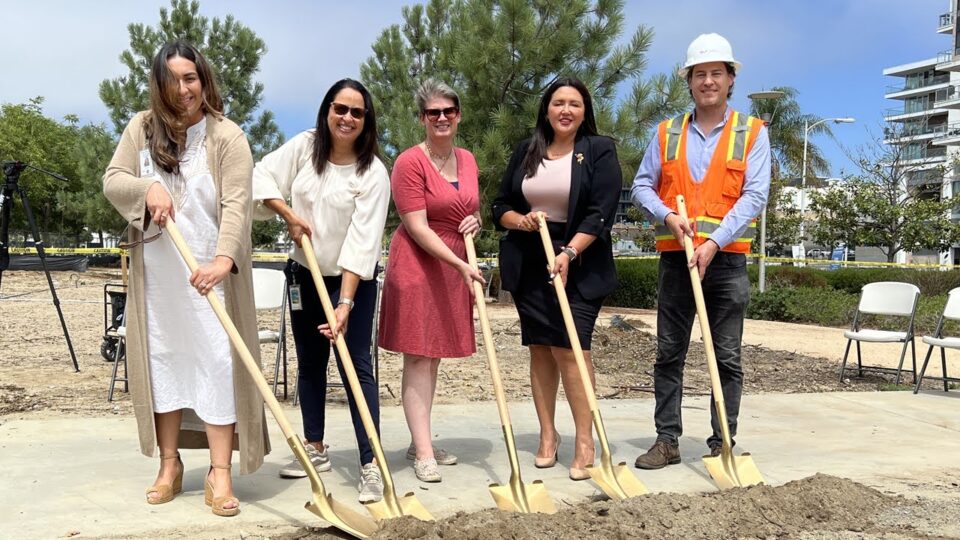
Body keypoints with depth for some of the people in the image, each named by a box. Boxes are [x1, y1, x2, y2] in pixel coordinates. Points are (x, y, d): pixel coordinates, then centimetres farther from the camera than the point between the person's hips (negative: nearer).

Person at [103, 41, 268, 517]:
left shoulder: (227, 136, -7)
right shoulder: (141, 128, 6)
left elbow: (236, 203, -17)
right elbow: (112, 180, 4)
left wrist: (224, 258, -32)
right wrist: (148, 187, -18)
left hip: (210, 272, -4)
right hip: (157, 273, 4)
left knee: (218, 362, -4)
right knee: (163, 360, 9)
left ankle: (220, 474, 0)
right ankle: (169, 464, 22)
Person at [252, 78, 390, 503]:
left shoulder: (373, 172, -19)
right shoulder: (304, 146, -5)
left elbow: (362, 242, -25)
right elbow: (263, 176, 2)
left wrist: (346, 302, -31)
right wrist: (290, 215, -12)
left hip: (353, 280, -5)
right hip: (304, 274, 5)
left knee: (356, 365, -10)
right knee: (310, 362, 13)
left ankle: (370, 464, -6)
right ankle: (315, 449, 28)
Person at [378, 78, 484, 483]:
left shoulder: (467, 160, 9)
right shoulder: (410, 162, -12)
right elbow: (417, 227, -18)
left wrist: (474, 222, -1)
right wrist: (460, 264, -25)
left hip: (453, 267, 7)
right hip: (417, 265, -7)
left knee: (433, 357, 13)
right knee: (418, 358, -4)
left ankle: (420, 442, 24)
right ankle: (423, 454, 1)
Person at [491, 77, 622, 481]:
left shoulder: (600, 151, 0)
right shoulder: (526, 152, 11)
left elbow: (601, 213, -10)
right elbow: (500, 206, 14)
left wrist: (569, 253, -20)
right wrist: (521, 221, -8)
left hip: (580, 265, -4)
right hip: (529, 265, 4)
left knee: (570, 348, -11)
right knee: (540, 349, 7)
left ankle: (585, 441, -1)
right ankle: (548, 434, 19)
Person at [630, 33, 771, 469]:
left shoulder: (752, 133, 3)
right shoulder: (667, 134, 11)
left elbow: (754, 196, -7)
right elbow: (641, 188, 9)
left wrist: (713, 242, -17)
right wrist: (668, 216, -11)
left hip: (727, 260, -2)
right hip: (675, 257, 2)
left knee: (727, 359, 3)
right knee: (668, 355, 5)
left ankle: (722, 444, 12)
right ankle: (667, 441, 14)